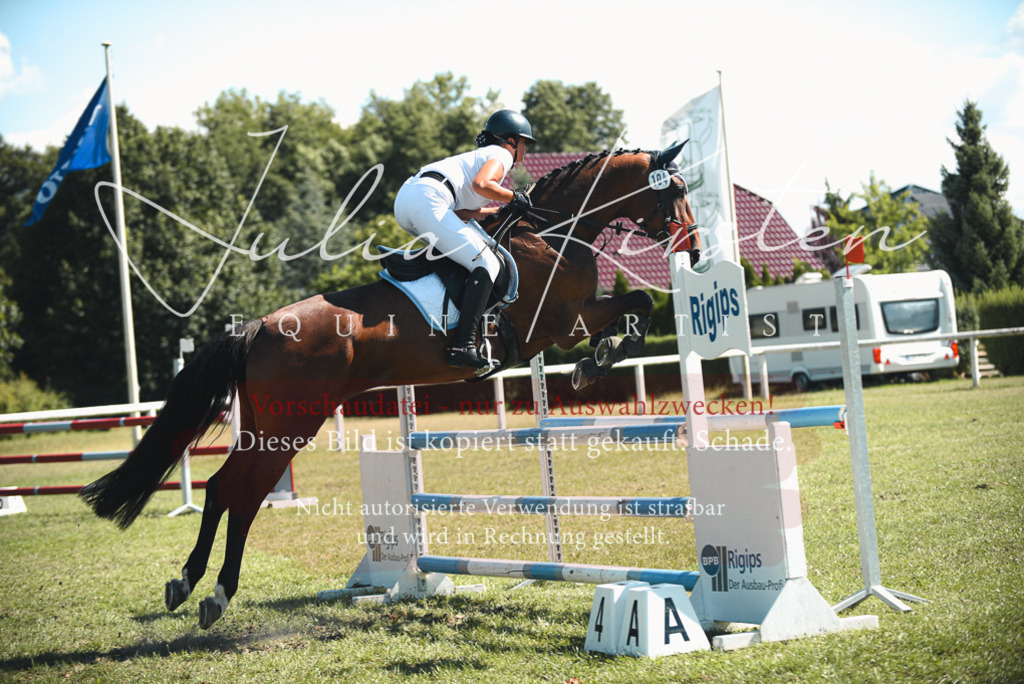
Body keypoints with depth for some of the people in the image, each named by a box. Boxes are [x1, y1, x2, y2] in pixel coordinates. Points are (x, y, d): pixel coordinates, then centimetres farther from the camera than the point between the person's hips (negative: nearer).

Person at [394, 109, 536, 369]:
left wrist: (504, 209, 27)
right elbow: (481, 183, -14)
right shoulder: (501, 154, 9)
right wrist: (513, 198, 2)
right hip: (427, 200, -10)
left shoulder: (478, 156, 34)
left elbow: (458, 213, 24)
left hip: (403, 201, 10)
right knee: (487, 263, -12)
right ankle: (463, 346, -24)